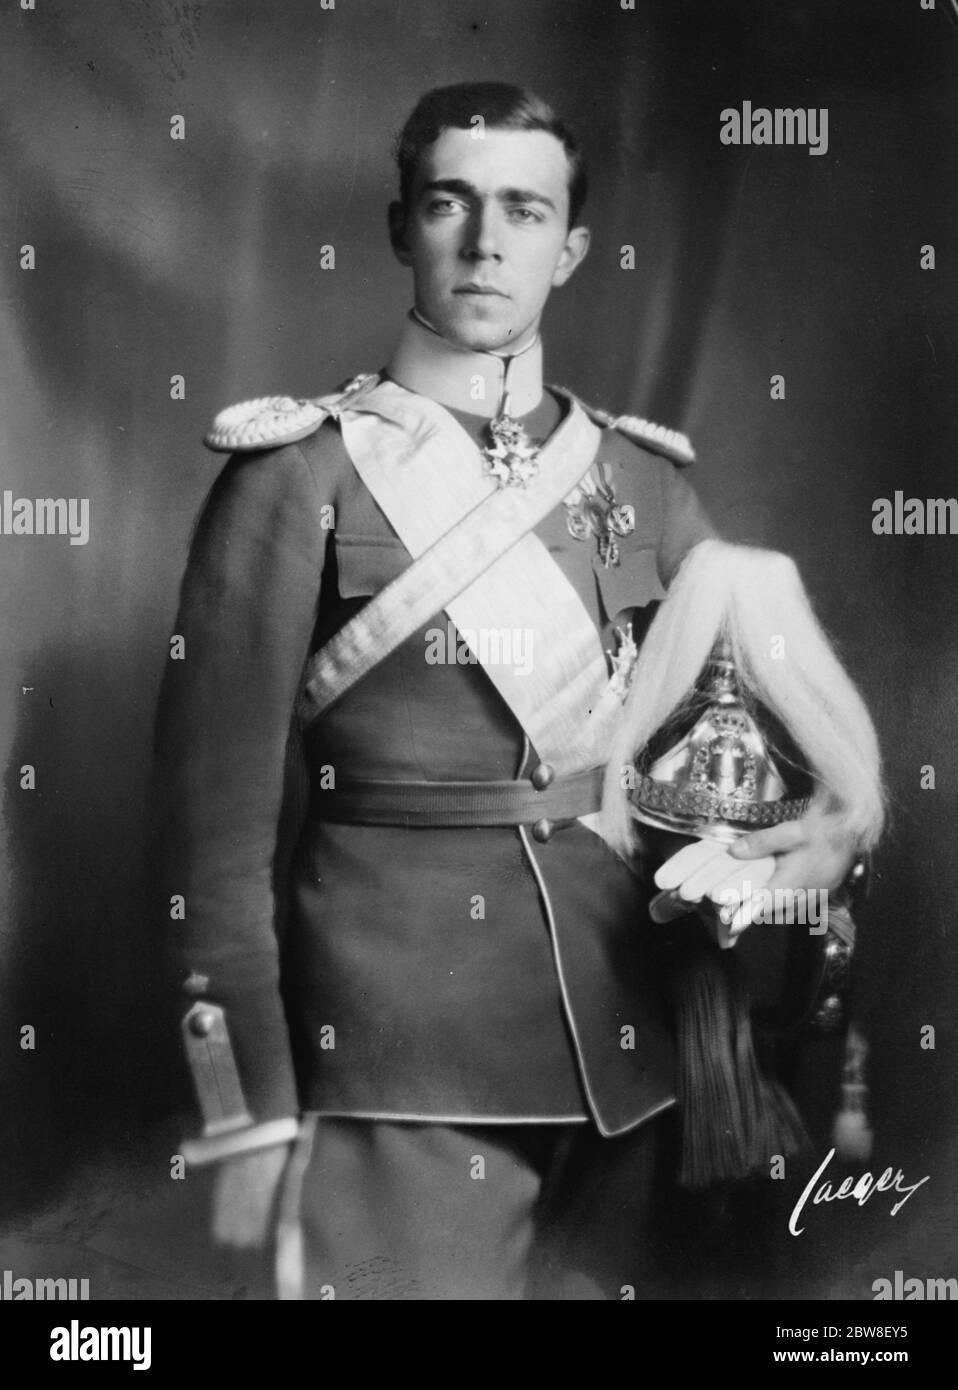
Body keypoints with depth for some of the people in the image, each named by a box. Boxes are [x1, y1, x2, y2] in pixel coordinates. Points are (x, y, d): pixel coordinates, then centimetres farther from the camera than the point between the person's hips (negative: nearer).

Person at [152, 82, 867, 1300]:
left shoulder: (645, 481, 9)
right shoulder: (302, 475, -5)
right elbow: (219, 807, -7)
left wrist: (830, 831, -10)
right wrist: (251, 1116, -9)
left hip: (620, 1053, 5)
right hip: (398, 1066, -4)